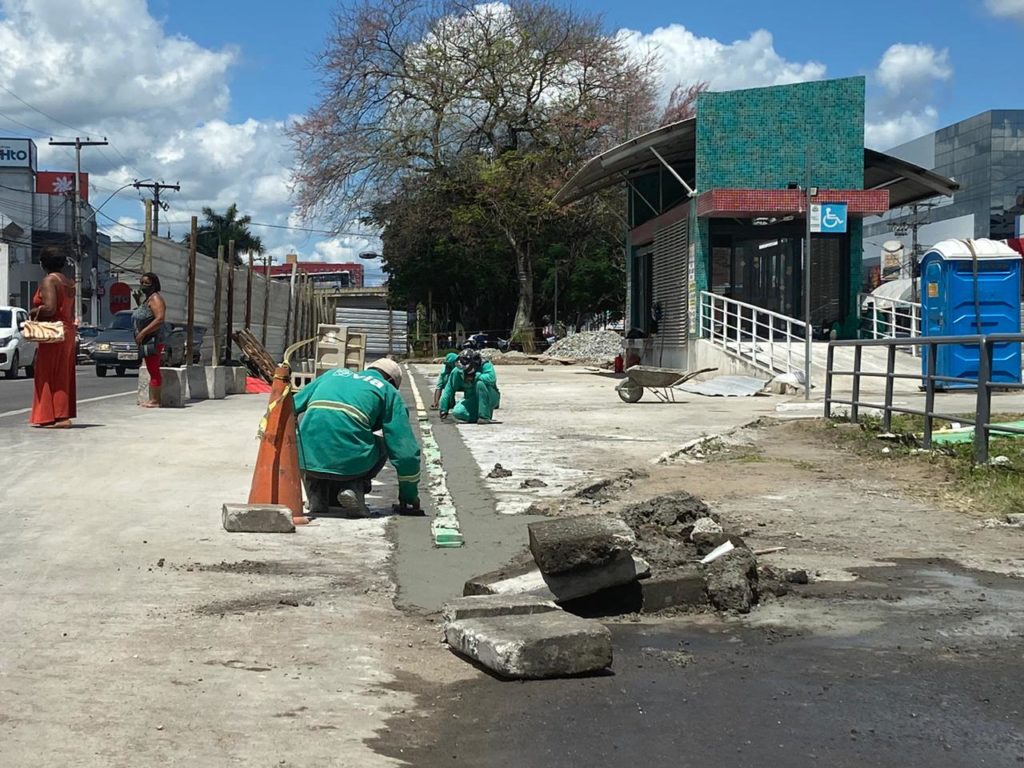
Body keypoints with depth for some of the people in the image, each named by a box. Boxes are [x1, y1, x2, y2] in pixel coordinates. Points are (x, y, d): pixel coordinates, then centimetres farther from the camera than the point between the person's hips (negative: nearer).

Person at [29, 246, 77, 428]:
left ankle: (57, 416, -8)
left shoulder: (49, 281, -12)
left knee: (48, 375, -4)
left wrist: (33, 312, -7)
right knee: (63, 375, 11)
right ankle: (64, 415, 12)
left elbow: (49, 308, -22)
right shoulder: (69, 282, 14)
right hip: (68, 331, 9)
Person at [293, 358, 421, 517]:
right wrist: (409, 497, 24)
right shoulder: (389, 392, 18)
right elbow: (405, 450, 14)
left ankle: (316, 493, 20)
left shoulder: (333, 375, 29)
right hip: (349, 462, -2)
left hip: (307, 460, 3)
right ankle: (354, 488, 3)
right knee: (382, 446, 29)